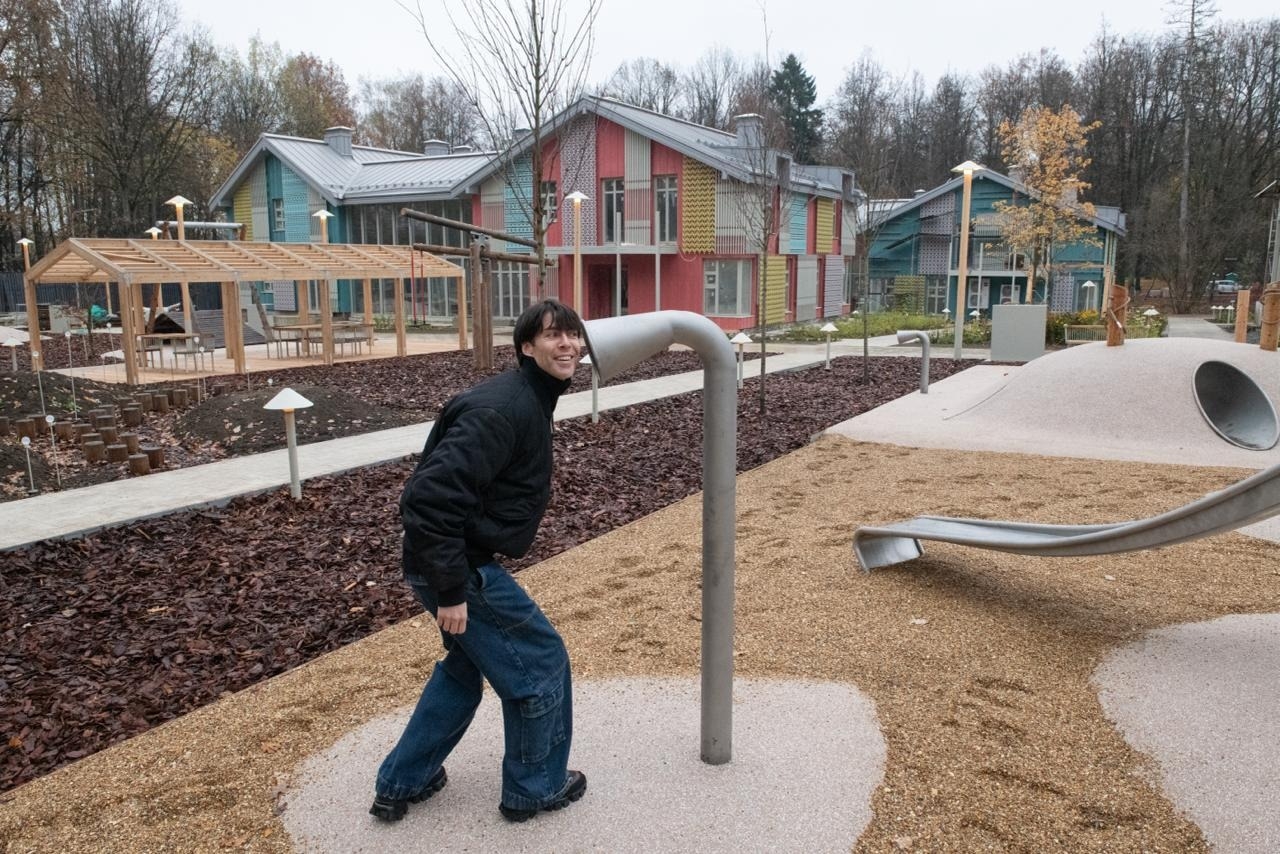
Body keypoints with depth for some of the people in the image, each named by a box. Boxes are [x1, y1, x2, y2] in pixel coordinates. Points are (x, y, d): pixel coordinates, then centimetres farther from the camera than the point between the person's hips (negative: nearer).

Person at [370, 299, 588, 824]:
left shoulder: (529, 399, 9)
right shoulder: (501, 409, -23)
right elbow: (431, 497, -30)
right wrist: (450, 589, -26)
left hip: (463, 560, 10)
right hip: (458, 566, -10)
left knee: (469, 662, 26)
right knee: (540, 663, 5)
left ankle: (402, 784, 38)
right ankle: (534, 788, 25)